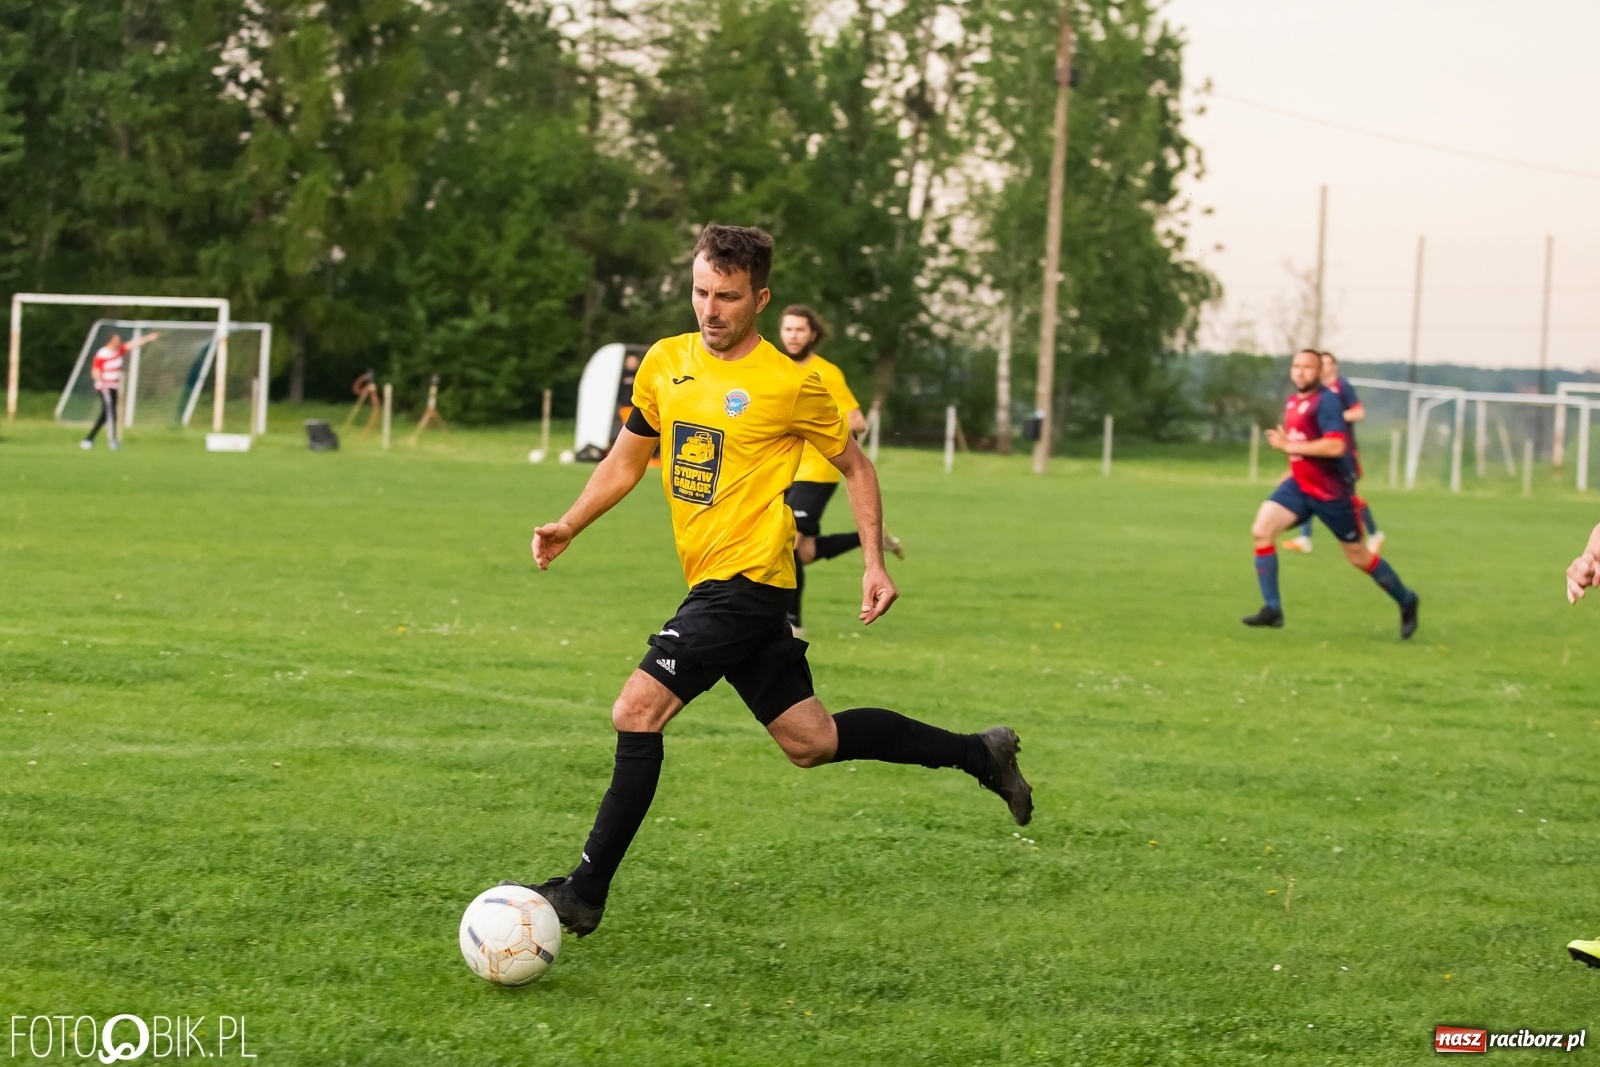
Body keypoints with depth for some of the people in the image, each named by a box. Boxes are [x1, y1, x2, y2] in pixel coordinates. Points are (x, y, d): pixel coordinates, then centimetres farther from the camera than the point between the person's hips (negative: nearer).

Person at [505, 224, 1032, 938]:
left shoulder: (788, 384, -10)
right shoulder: (665, 363, 7)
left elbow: (854, 466, 3)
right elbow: (627, 458, 19)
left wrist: (875, 563, -3)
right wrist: (569, 525, 6)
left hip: (747, 581, -7)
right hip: (714, 584, 7)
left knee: (636, 712, -16)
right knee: (810, 741, 14)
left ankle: (587, 892, -11)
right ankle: (977, 753, 29)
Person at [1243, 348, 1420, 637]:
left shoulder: (1326, 401, -18)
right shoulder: (1292, 401, 8)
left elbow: (1335, 446, -30)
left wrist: (1289, 446, -26)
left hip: (1331, 491, -7)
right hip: (1299, 485, 7)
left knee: (1358, 555, 6)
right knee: (1261, 530, -14)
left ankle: (1406, 601, 29)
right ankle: (1272, 609, -12)